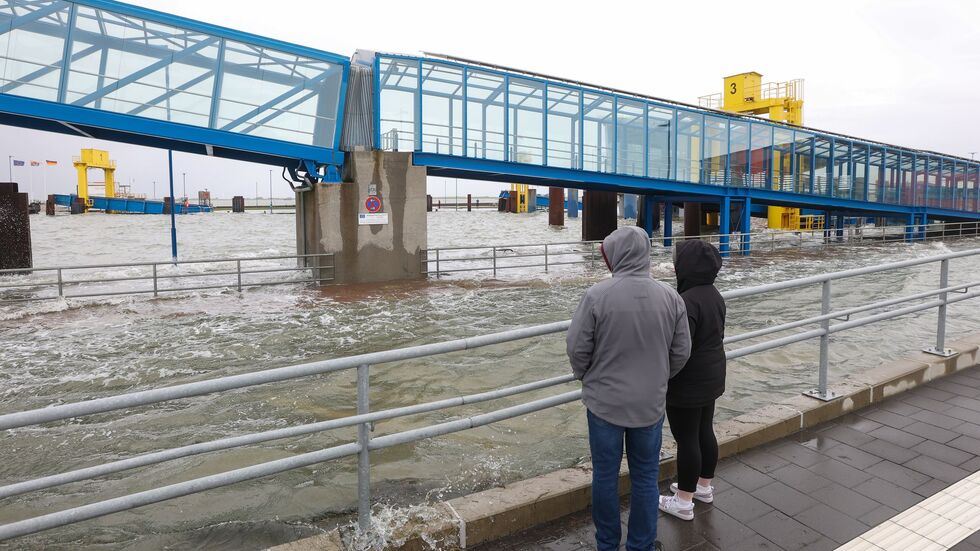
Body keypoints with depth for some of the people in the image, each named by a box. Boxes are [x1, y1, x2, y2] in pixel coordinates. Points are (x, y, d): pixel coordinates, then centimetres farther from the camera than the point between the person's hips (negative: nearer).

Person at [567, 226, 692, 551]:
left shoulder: (598, 295, -18)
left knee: (605, 475, 14)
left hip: (604, 401, -2)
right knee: (646, 476, 16)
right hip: (650, 404, 2)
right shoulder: (670, 297, -7)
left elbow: (577, 347, -12)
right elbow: (681, 352, 1)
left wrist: (586, 377, 9)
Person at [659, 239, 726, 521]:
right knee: (704, 432, 21)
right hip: (712, 377, 9)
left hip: (688, 384, -9)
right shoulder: (714, 294, 5)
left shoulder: (688, 301, -26)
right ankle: (704, 486, 38)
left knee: (686, 438, 3)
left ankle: (683, 501, 17)